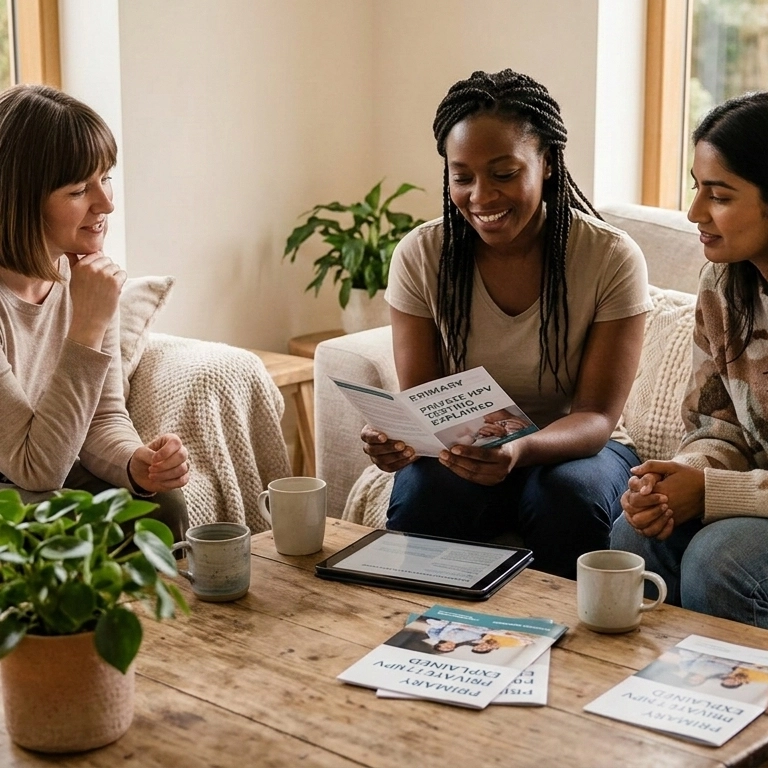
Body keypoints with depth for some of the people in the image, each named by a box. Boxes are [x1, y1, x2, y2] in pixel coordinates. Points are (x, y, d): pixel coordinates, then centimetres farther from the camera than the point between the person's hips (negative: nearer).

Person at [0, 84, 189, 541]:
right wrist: (89, 325, -30)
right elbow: (37, 469, -25)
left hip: (57, 487, 6)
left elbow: (105, 416, 3)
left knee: (162, 505, -19)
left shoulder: (85, 274, -4)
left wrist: (136, 463, -21)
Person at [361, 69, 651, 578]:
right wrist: (399, 435, -33)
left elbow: (596, 416, -16)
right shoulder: (421, 255, -9)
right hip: (460, 449, 1)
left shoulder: (613, 259, -15)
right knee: (420, 495, -31)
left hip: (573, 446, -1)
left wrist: (522, 450, -39)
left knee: (570, 496, -34)